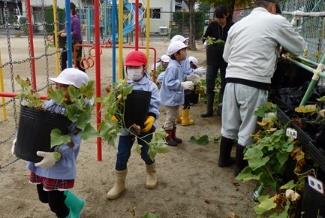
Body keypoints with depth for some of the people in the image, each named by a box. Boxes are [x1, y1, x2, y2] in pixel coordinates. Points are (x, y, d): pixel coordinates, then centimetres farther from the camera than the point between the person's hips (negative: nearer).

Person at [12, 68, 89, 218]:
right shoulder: (49, 105, 0)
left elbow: (73, 141, -25)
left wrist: (56, 154, -38)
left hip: (59, 165, -7)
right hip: (39, 160, 7)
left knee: (55, 204, 6)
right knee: (44, 197, 24)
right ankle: (76, 204, 48)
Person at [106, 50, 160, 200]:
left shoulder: (150, 86, -11)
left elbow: (154, 106, -15)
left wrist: (151, 118, -33)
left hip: (144, 126, -2)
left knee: (145, 152, 17)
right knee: (122, 155, 5)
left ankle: (151, 173, 47)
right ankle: (119, 184, 21)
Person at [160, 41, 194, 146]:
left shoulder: (178, 65, 7)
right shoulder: (173, 67, -23)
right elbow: (169, 83, -28)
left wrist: (186, 84, 10)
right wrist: (183, 85, -29)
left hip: (175, 97, 10)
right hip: (171, 98, -10)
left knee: (174, 117, 19)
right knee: (170, 118, 2)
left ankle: (173, 136, 32)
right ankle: (168, 137, 16)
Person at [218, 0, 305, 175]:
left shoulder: (237, 24, 13)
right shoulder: (277, 21, -2)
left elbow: (226, 55, 20)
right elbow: (299, 47, 10)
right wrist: (280, 44, 27)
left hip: (231, 80, 6)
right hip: (254, 84, -5)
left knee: (229, 124, 18)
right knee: (248, 128, 8)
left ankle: (224, 159, 35)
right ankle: (241, 167, 23)